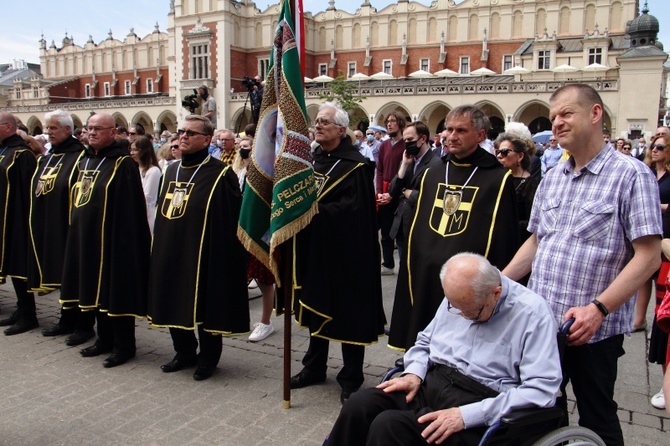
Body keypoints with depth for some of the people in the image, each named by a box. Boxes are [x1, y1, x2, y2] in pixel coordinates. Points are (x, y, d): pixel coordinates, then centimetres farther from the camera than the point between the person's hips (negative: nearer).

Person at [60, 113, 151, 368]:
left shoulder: (123, 164, -11)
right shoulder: (85, 161, 13)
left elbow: (130, 210, -16)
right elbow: (76, 200, 19)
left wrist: (123, 242, -19)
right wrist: (78, 234, 15)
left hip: (112, 240, -8)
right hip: (87, 239, 8)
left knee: (116, 292, 1)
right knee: (96, 289, 16)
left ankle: (124, 345, 13)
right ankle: (105, 339, 30)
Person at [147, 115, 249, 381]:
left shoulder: (220, 174, -10)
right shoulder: (171, 171, 11)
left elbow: (231, 220, -13)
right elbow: (161, 213, 18)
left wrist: (224, 255, -16)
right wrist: (159, 247, 14)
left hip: (203, 255, -7)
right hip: (171, 254, 7)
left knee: (205, 307, 5)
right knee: (174, 303, 15)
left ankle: (208, 358, 24)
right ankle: (184, 352, 34)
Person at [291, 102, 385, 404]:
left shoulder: (356, 166, -11)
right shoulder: (310, 159, 11)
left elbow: (353, 209, -20)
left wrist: (314, 210, -21)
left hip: (344, 252, -7)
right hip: (313, 248, 7)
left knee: (348, 313, 3)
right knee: (316, 305, 16)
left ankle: (351, 379, 17)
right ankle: (314, 367, 32)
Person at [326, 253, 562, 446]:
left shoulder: (532, 313, -12)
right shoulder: (458, 298, 8)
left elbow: (542, 389, -19)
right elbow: (425, 341, 21)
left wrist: (466, 415, -23)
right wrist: (414, 373, -2)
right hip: (432, 382, 6)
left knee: (388, 426, -27)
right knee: (359, 404, -19)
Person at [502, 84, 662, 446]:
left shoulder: (631, 175, -9)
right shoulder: (551, 179, 11)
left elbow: (649, 256, -14)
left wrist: (598, 309, -23)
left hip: (594, 330, -5)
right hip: (540, 321, 6)